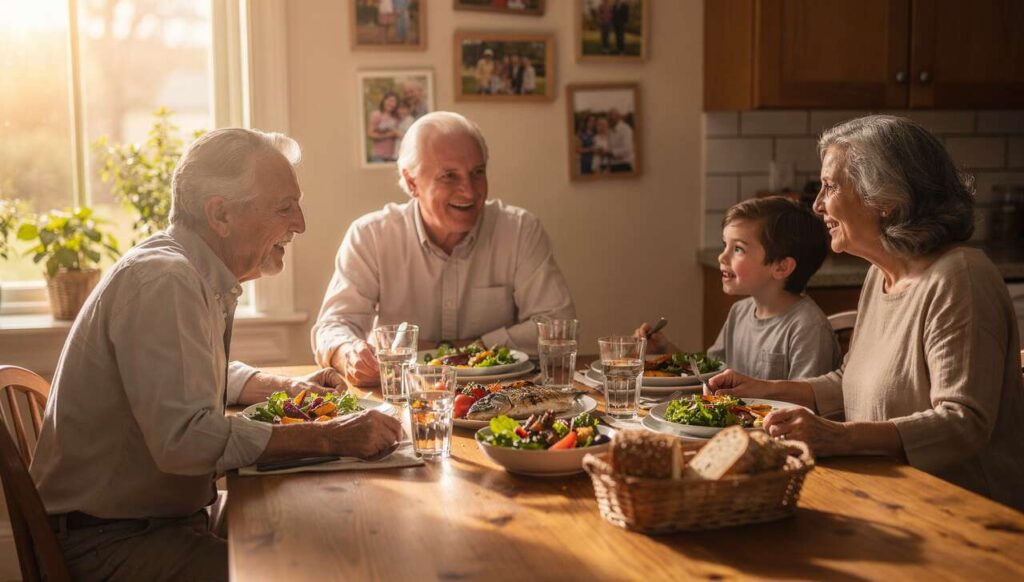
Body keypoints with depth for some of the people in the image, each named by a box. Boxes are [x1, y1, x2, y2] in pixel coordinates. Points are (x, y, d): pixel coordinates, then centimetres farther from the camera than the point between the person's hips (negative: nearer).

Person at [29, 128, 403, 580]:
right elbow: (183, 439, -31)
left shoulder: (200, 277, 10)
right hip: (111, 540, -9)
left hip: (172, 520, 9)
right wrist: (329, 438, -28)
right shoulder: (162, 281, -21)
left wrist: (285, 387, 12)